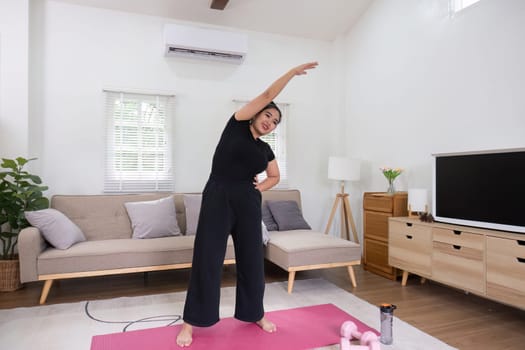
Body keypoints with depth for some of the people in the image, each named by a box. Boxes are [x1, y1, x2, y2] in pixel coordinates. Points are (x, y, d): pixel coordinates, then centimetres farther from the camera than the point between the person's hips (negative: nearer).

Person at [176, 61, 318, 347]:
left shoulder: (265, 149, 15)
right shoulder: (236, 125, 2)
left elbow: (275, 176, 28)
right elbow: (267, 96, -3)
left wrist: (261, 186, 7)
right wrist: (292, 71, 2)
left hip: (248, 203, 5)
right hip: (218, 197, -5)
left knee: (251, 259, 10)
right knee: (207, 259, -1)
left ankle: (255, 314, 29)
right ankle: (191, 322, 14)